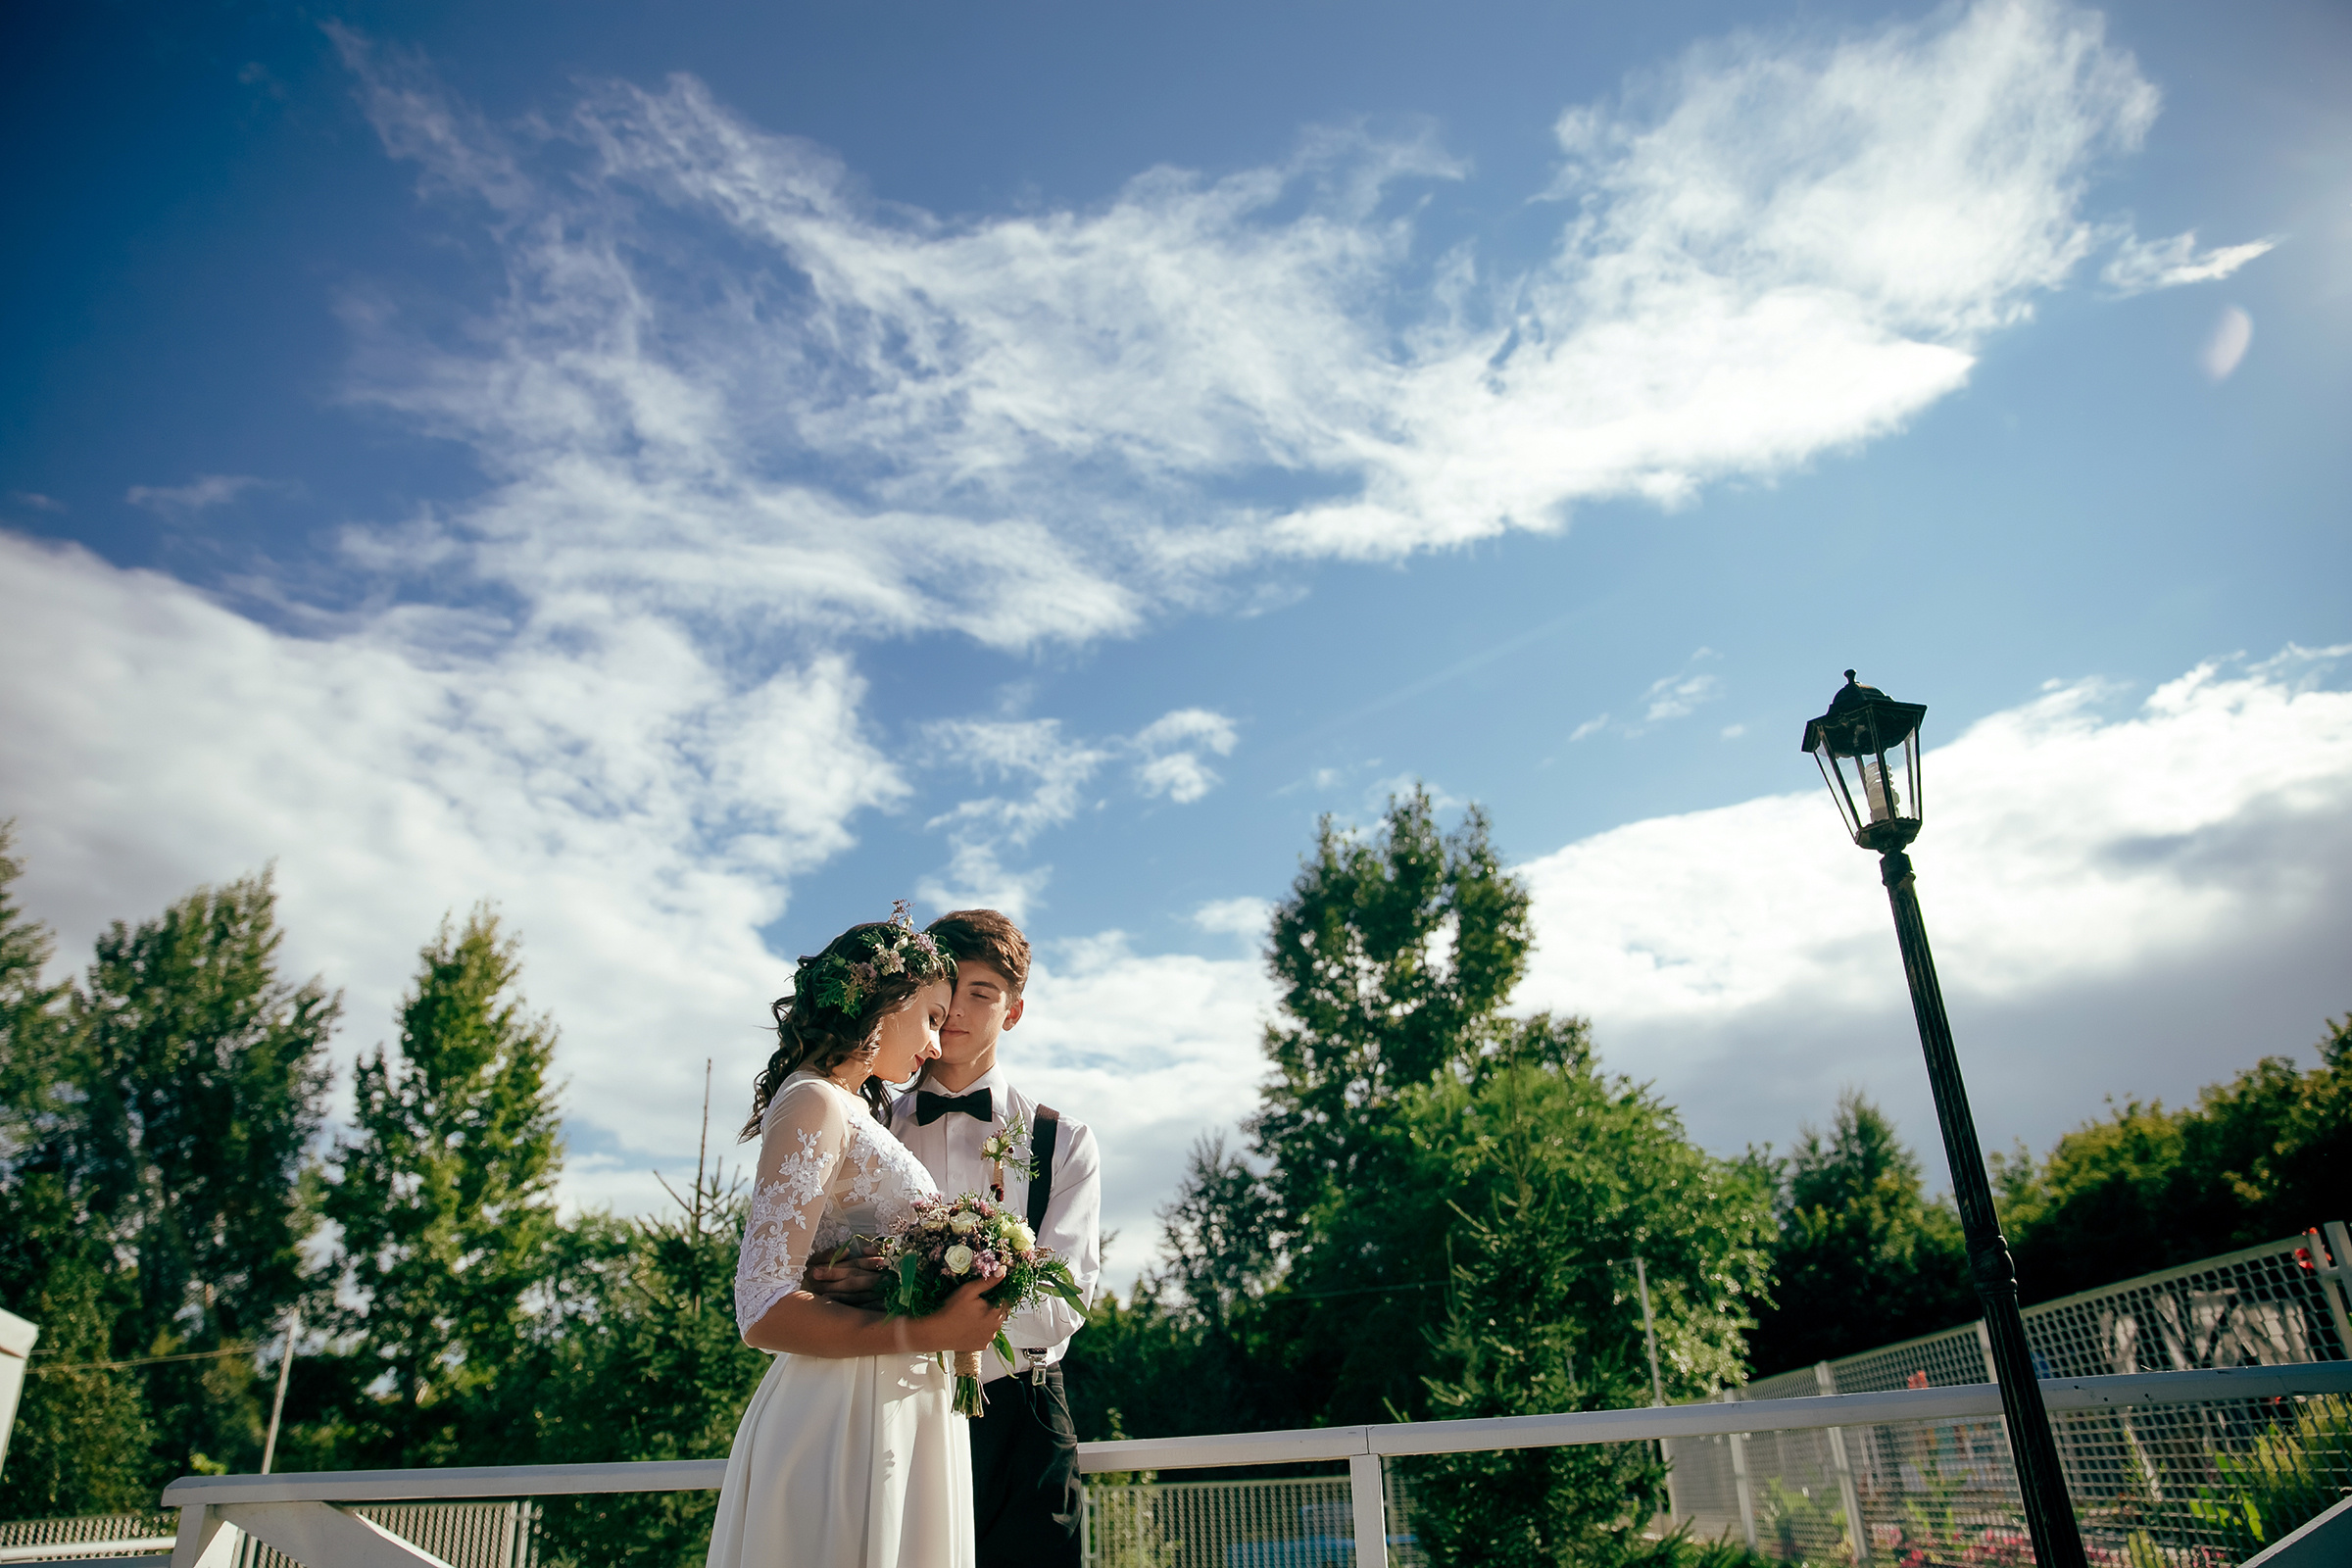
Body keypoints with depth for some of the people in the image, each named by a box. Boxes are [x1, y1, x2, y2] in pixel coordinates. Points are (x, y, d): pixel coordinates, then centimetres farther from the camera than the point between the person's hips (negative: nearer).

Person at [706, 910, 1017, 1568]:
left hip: (897, 1410, 10)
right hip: (846, 1417, -9)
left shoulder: (856, 1110, 19)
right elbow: (764, 1312, -18)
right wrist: (932, 1332, -21)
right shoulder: (814, 1104, -11)